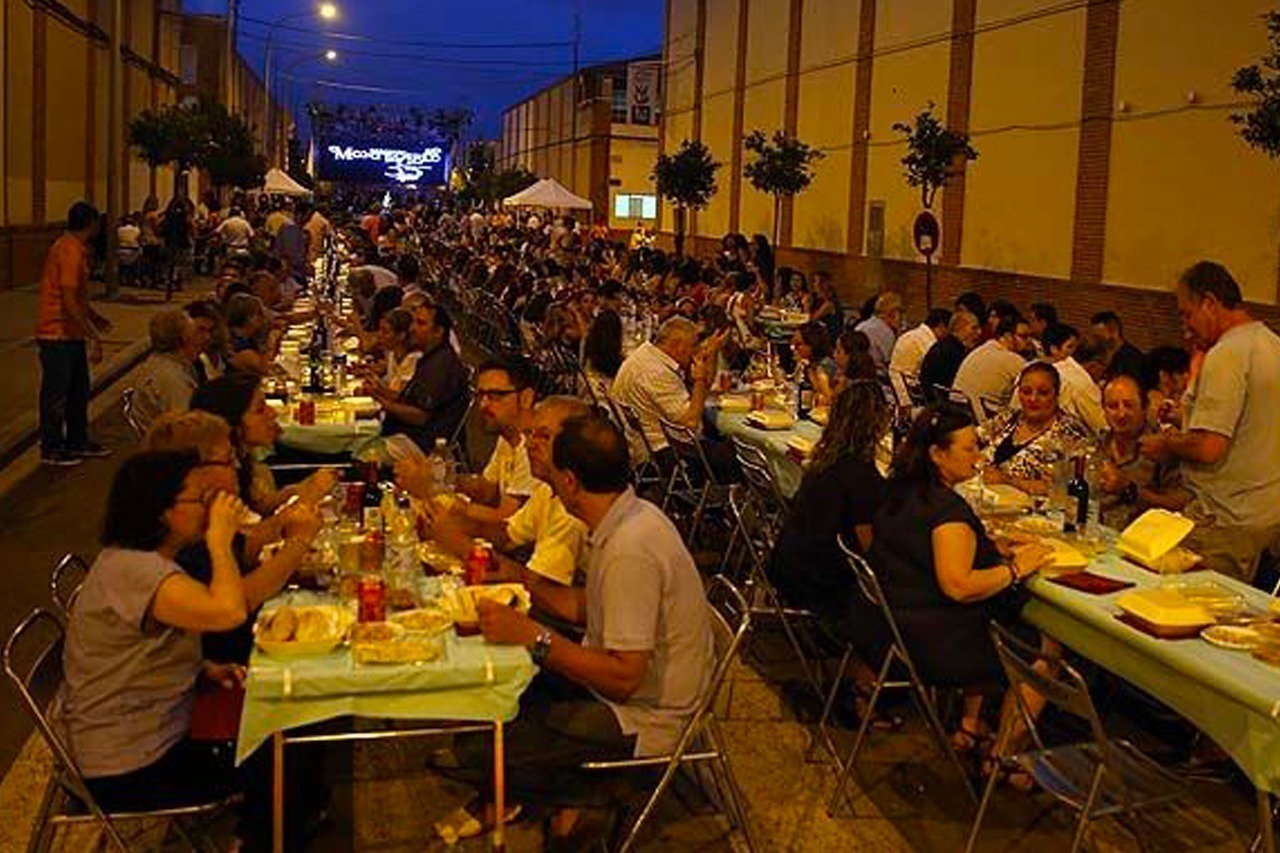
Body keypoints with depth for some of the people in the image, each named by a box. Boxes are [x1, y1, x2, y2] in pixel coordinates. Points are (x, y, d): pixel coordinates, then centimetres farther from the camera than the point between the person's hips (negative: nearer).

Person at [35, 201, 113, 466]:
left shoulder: (73, 248, 10)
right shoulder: (70, 252, -20)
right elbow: (69, 302, -24)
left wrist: (94, 317, 29)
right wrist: (94, 336, -21)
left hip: (72, 334, 10)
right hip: (58, 334, -10)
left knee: (78, 391, 17)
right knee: (56, 394, 2)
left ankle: (78, 442, 28)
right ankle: (51, 449, 12)